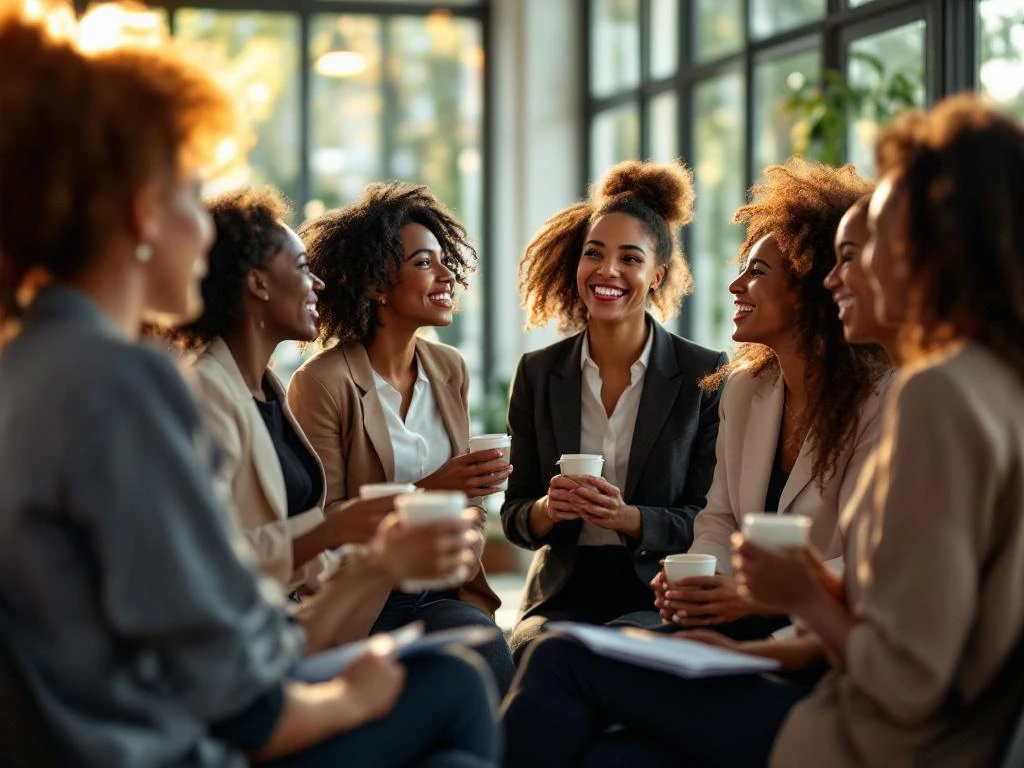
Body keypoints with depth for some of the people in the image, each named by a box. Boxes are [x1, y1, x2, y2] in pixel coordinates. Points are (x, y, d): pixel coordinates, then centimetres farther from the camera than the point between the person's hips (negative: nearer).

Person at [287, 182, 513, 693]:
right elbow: (322, 523, -10)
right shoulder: (322, 383, -9)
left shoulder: (449, 371, 11)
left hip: (445, 593, 5)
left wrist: (462, 561, -2)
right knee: (485, 653, -29)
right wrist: (429, 492, -18)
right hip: (364, 604, -5)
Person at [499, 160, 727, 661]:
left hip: (658, 595, -2)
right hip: (563, 590, 2)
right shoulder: (538, 374, 8)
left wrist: (628, 517, -20)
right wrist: (548, 509, -14)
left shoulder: (706, 376, 0)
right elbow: (512, 516, 10)